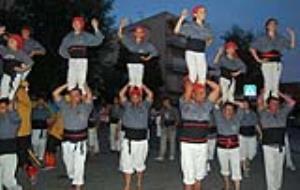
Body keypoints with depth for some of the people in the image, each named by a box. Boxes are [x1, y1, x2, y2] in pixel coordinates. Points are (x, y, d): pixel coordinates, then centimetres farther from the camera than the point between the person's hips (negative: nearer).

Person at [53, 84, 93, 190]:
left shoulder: (84, 107, -1)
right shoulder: (65, 106, 6)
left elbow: (89, 95, -18)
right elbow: (55, 93, 0)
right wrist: (67, 85, 2)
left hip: (80, 139, -3)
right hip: (67, 138, 3)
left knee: (79, 163, -3)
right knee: (68, 161, 15)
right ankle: (72, 177, 39)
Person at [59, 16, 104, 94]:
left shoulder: (86, 36, 8)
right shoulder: (69, 37, 13)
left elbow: (98, 40, -4)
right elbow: (62, 50, 17)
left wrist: (96, 28, -12)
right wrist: (68, 56, 4)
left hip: (83, 60, -1)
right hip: (72, 61, 2)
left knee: (82, 80, -6)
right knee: (71, 81, -2)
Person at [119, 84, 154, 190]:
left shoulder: (145, 105, 8)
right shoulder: (127, 105, 7)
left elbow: (150, 94, -4)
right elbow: (121, 94, -5)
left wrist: (142, 86, 6)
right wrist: (129, 85, 3)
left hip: (142, 139, 1)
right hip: (128, 139, -1)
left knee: (140, 164, 15)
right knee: (127, 163, 3)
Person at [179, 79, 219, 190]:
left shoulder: (206, 105, 7)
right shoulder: (186, 104, -5)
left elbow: (217, 88, 6)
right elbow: (189, 88, -19)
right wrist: (189, 80, 1)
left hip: (203, 144, 5)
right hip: (188, 144, -5)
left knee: (199, 176, 15)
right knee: (189, 177, -1)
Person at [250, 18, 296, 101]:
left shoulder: (281, 38, 13)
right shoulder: (262, 38, 5)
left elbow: (292, 45, 12)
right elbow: (252, 48, 3)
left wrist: (292, 35, -1)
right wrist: (258, 59, -3)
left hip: (277, 62, 3)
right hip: (266, 63, -3)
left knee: (276, 83, 2)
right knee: (268, 82, -11)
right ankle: (265, 102, -8)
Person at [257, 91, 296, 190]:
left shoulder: (282, 113, 9)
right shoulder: (264, 114, -1)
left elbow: (292, 102, 3)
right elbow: (259, 102, -16)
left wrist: (280, 94, 4)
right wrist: (264, 92, -3)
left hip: (281, 146, 4)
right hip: (269, 146, -3)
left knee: (279, 169, 14)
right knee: (270, 169, 0)